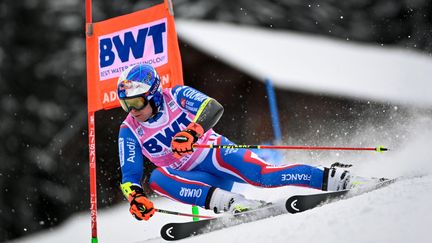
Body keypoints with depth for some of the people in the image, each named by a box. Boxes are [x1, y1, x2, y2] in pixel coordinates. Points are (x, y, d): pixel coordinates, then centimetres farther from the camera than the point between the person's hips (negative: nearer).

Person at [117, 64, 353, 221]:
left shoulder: (176, 96, -10)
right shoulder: (129, 132, -3)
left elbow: (213, 107, -25)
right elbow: (129, 176, -5)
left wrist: (192, 131, -44)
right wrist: (136, 197, -28)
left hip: (216, 155, -3)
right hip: (192, 179, 3)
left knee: (259, 173, -31)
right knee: (157, 178, -29)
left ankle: (330, 178, -27)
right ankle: (229, 201, -40)